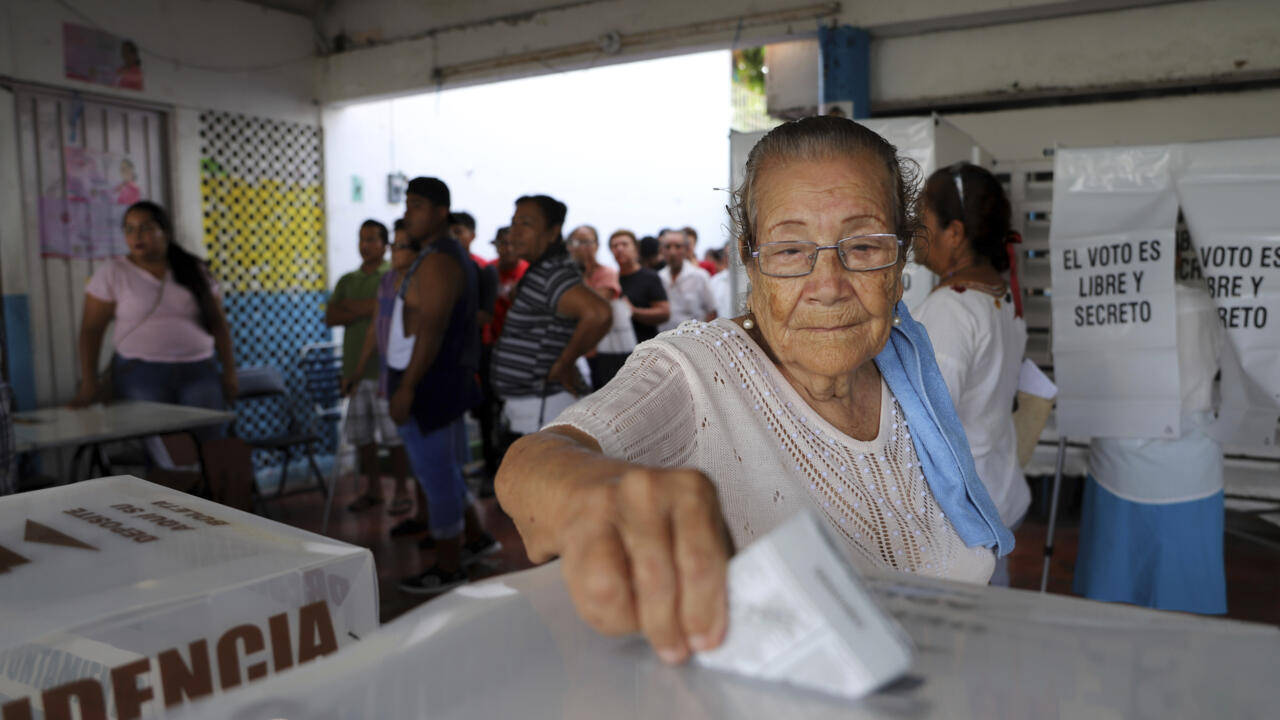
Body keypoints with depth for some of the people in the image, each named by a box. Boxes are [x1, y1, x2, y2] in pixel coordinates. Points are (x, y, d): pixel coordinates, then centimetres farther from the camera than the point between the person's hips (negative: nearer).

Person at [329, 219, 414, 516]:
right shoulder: (347, 281, 16)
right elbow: (330, 317, 5)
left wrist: (353, 307, -8)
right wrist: (367, 309, -9)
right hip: (355, 368, 6)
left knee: (393, 433, -4)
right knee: (361, 434, 10)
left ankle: (402, 490, 6)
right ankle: (372, 488, 23)